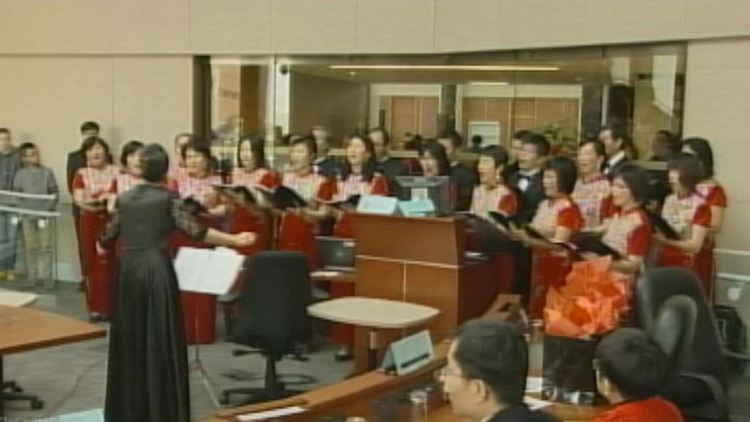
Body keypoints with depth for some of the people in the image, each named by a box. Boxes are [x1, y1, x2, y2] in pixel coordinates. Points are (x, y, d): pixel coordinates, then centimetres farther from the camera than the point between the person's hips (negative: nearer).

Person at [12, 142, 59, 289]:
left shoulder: (47, 172, 0)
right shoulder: (20, 175, 3)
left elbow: (55, 194, 0)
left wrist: (48, 208, -11)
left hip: (45, 215, -1)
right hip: (28, 216, 1)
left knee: (46, 247, -1)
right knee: (31, 247, 7)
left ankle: (46, 276, 4)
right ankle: (32, 276, 15)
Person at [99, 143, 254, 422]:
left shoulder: (124, 199, 9)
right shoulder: (168, 198, -3)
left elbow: (106, 240, 14)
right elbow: (196, 232, -13)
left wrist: (102, 246, 38)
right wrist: (235, 240, -8)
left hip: (128, 269, 4)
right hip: (156, 269, -4)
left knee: (129, 337, 13)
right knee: (160, 339, 2)